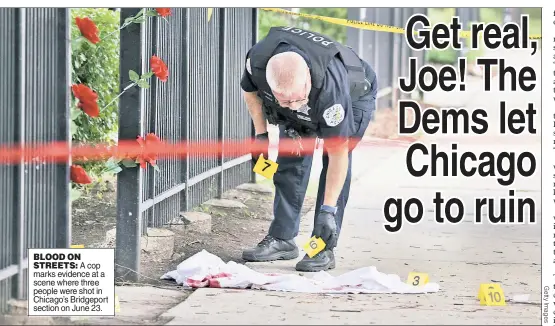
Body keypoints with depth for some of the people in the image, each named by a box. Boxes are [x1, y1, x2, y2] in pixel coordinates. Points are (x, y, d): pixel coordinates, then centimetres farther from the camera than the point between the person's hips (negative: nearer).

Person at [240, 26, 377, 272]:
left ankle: (324, 248, -16)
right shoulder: (257, 60, -37)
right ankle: (282, 238, 4)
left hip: (354, 96, -5)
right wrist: (260, 135, -10)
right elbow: (250, 91, -8)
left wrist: (328, 210, -39)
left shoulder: (329, 86, -47)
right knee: (290, 162, -4)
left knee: (334, 163, -18)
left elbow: (338, 154, -39)